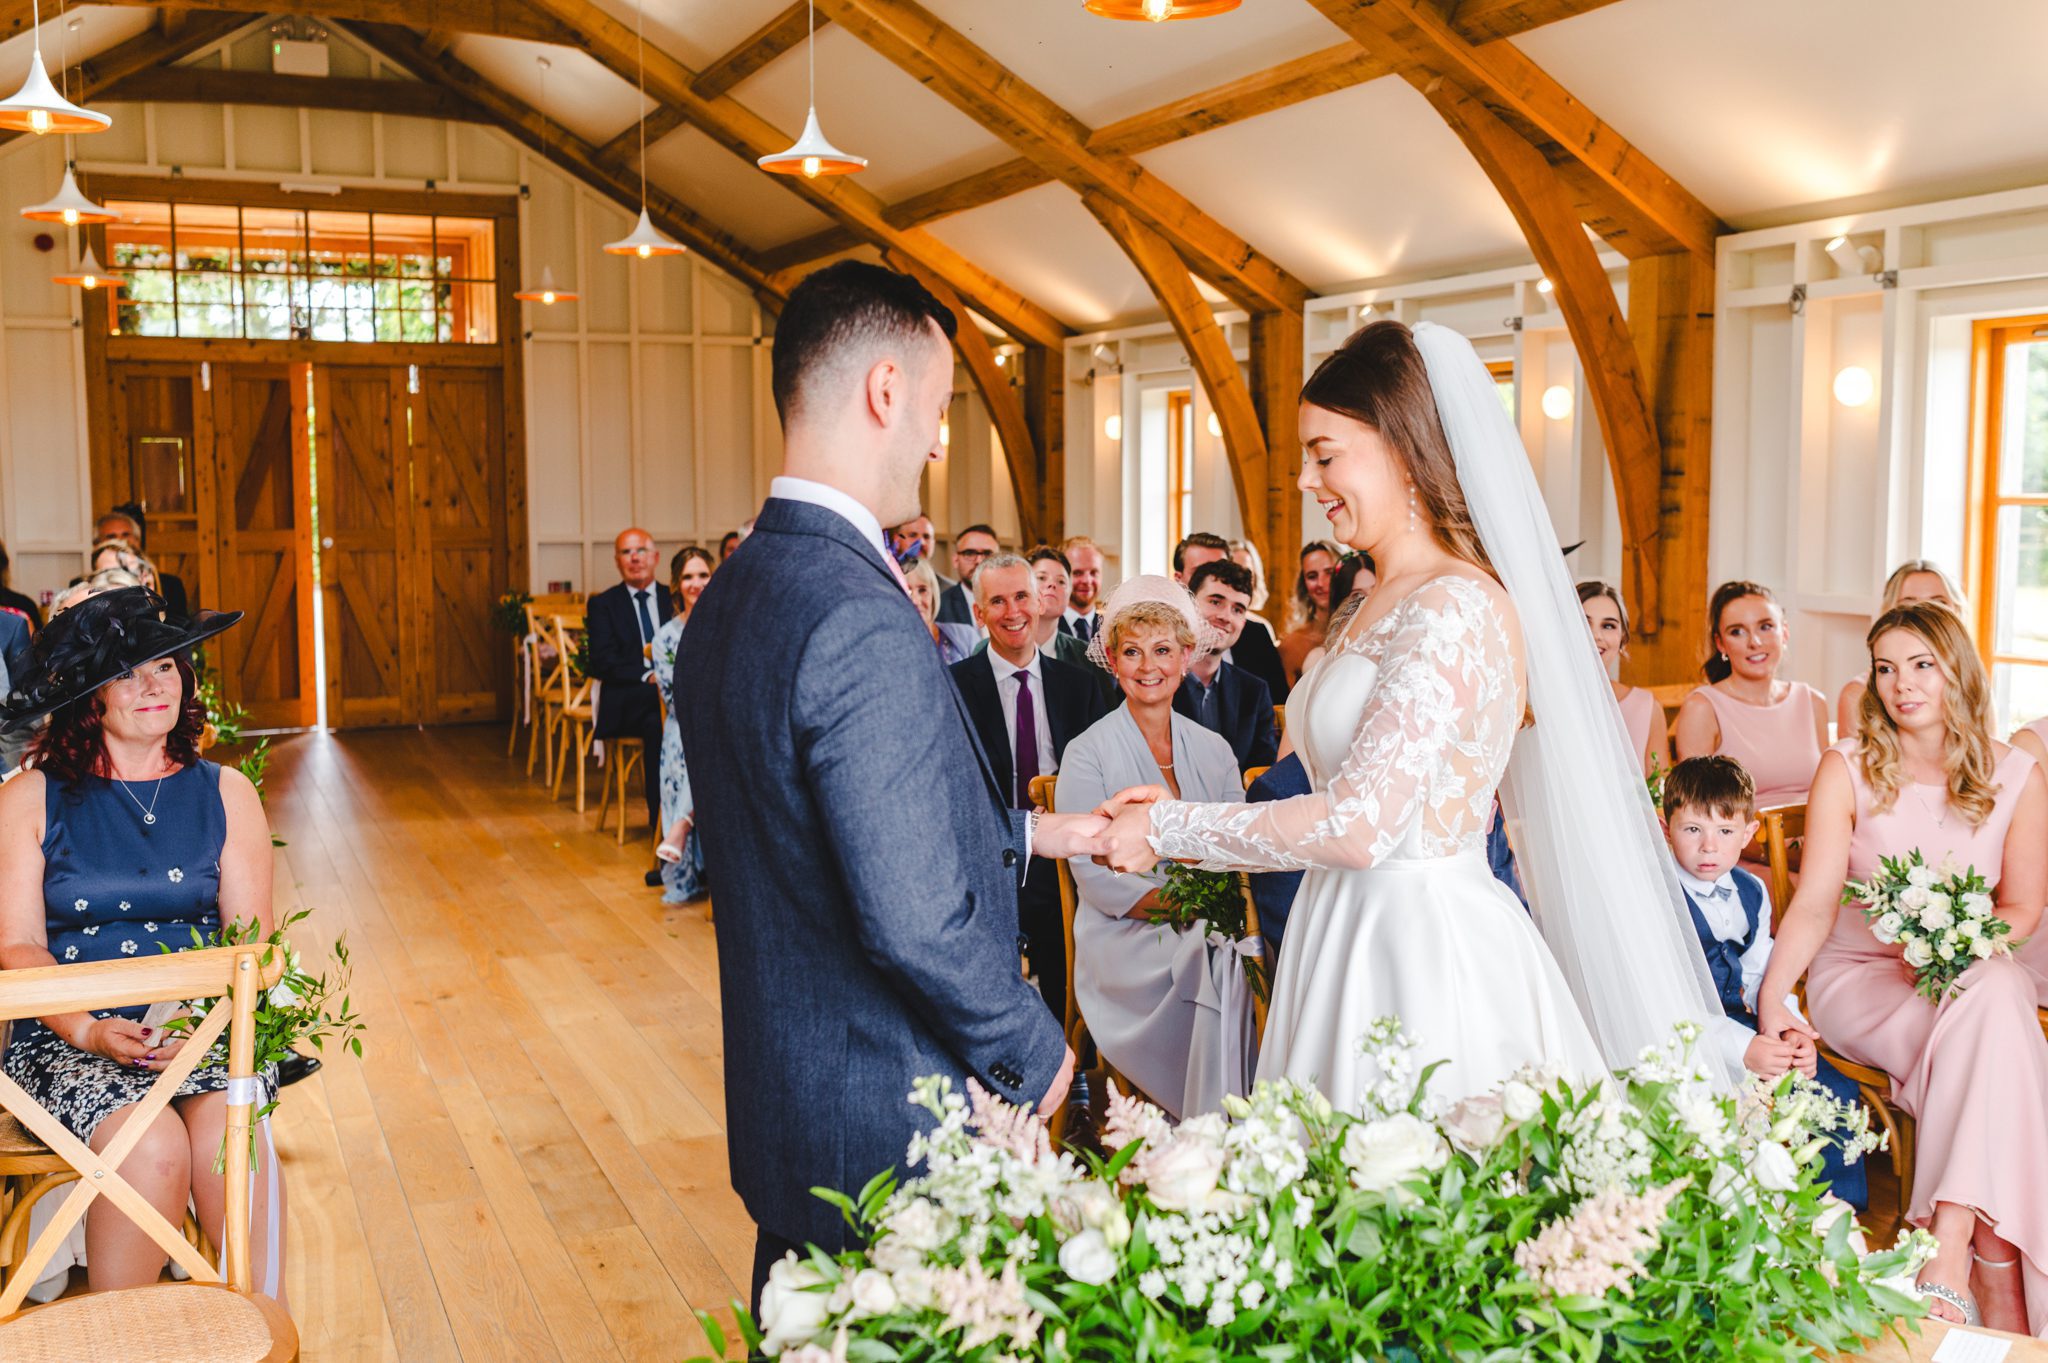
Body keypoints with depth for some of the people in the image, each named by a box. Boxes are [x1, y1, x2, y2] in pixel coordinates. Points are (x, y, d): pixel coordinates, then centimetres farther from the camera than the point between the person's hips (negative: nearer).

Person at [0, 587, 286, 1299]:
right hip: (68, 1036, -1)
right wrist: (89, 1031, -16)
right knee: (152, 1146, -30)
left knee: (228, 1132, -30)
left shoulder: (226, 793, 11)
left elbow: (253, 939, 5)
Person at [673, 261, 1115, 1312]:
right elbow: (916, 919, -27)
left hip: (777, 1101, 9)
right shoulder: (861, 617, -25)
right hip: (889, 1129, -8)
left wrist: (1029, 831, 19)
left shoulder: (728, 597, 5)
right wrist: (1035, 1053, -11)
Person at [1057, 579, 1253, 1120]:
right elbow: (1094, 874, -6)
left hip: (1214, 934, 4)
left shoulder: (1213, 750, 14)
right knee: (1215, 964, -32)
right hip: (1124, 936, -4)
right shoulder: (1087, 754, 0)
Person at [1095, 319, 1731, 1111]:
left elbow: (1358, 826, -21)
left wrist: (1172, 829, -12)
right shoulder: (1382, 606, 12)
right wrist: (1187, 827, 6)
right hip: (1356, 941, 9)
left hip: (1427, 960, -9)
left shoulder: (1455, 608, -16)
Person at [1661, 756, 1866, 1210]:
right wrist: (1742, 1049, -32)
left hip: (1743, 1026, 8)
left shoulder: (1752, 892, 8)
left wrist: (1792, 1032, -8)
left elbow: (1762, 976, 12)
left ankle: (1842, 1211, 16)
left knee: (1835, 1091, -1)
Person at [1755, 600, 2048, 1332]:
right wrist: (1771, 996, -25)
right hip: (1861, 972, -2)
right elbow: (1814, 901, -10)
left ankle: (1949, 1256, -37)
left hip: (1974, 971, 2)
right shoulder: (1848, 768, -3)